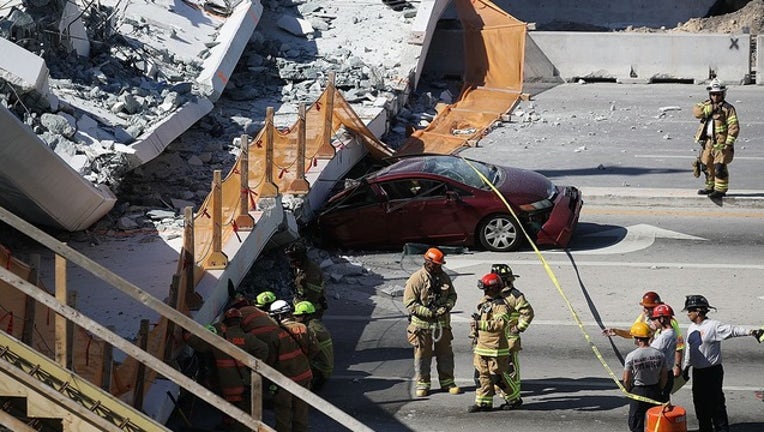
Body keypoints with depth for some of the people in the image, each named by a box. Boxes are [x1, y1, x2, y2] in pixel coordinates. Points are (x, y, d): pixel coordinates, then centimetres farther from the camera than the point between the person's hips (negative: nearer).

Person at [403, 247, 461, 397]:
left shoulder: (443, 277, 4)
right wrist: (429, 312, -20)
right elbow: (409, 303, -15)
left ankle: (447, 382, 23)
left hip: (442, 323, 5)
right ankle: (422, 384, 16)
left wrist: (447, 306, -8)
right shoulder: (416, 279, -14)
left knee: (445, 353, 11)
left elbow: (452, 295, 14)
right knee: (423, 355, 4)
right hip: (422, 324, -5)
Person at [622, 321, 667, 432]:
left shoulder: (631, 356, -17)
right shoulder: (660, 355, -6)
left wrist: (629, 390, 8)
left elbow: (626, 380, -12)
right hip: (655, 391, 4)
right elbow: (664, 376, 2)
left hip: (638, 391, -4)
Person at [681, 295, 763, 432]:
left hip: (712, 372, -8)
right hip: (697, 372, 8)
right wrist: (686, 367, 23)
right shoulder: (692, 328, 9)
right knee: (700, 404, 14)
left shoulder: (713, 326, -16)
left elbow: (732, 330, -29)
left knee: (716, 405, -4)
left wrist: (750, 332, -44)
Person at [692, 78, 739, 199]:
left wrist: (729, 142, -20)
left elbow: (734, 126, -13)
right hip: (708, 142, 7)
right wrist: (710, 109, -18)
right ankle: (710, 187, 27)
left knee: (719, 166, -11)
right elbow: (696, 111, -6)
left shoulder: (728, 108, -8)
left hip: (721, 142, -7)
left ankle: (721, 189, -3)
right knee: (706, 165, 14)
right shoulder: (707, 104, 11)